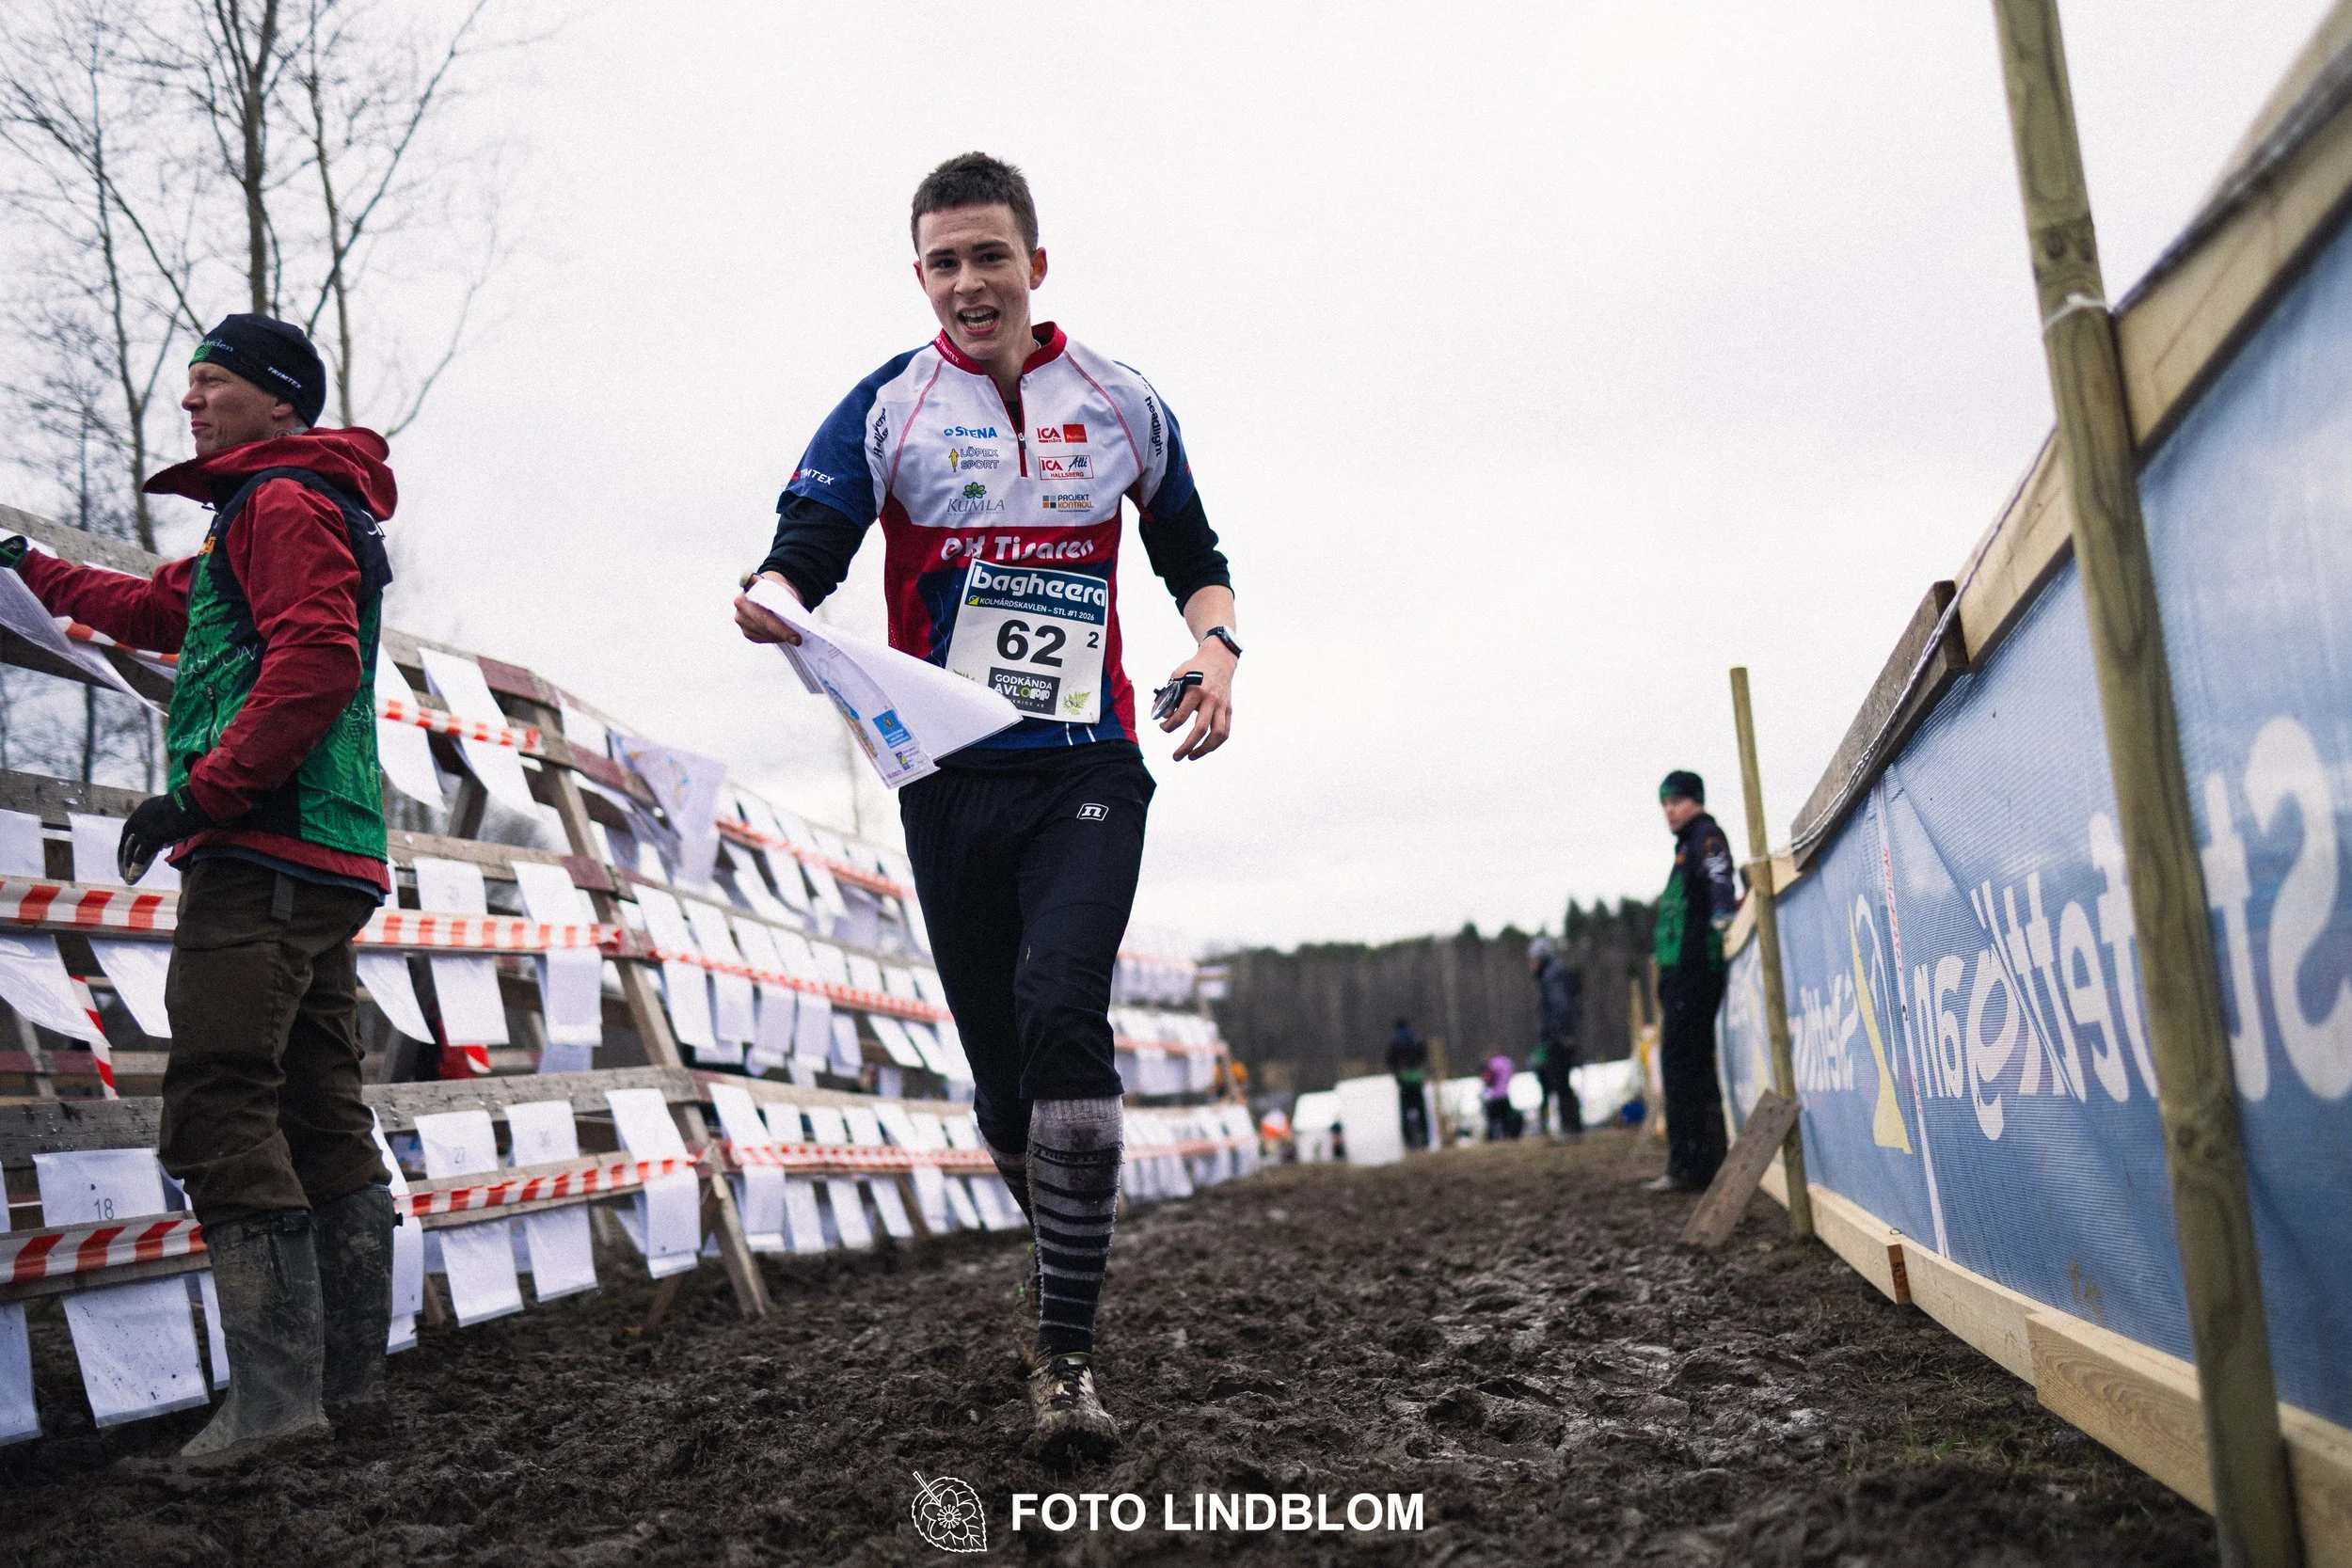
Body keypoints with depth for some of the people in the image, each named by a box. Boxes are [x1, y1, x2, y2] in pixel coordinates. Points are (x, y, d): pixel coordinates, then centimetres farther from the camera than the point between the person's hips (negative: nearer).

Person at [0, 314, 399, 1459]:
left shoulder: (283, 503, -5)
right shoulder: (261, 518, 28)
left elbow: (317, 662, -21)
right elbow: (162, 610, 42)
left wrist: (203, 794, -20)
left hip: (262, 851, -11)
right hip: (327, 868, 11)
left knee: (219, 1111, -13)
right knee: (324, 1122, 9)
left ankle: (274, 1389, -15)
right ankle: (350, 1375, 13)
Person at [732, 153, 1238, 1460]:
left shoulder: (1121, 404, 9)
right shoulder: (887, 407, 5)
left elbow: (1193, 554, 19)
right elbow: (809, 542, -5)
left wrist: (1218, 646, -1)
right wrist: (772, 595, -29)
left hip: (1089, 766, -1)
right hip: (949, 775, 1)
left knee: (1060, 1013, -22)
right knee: (1000, 1061, 5)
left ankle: (1068, 1351, -16)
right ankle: (1071, 1259, 33)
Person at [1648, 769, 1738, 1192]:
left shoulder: (1706, 836, -5)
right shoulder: (1687, 845, 24)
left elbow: (1718, 875, -26)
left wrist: (1722, 911, -41)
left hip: (1694, 969, -10)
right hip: (1681, 971, 10)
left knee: (1682, 1065, -12)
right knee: (1689, 1065, 12)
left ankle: (1691, 1165, -12)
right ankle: (1698, 1163, 16)